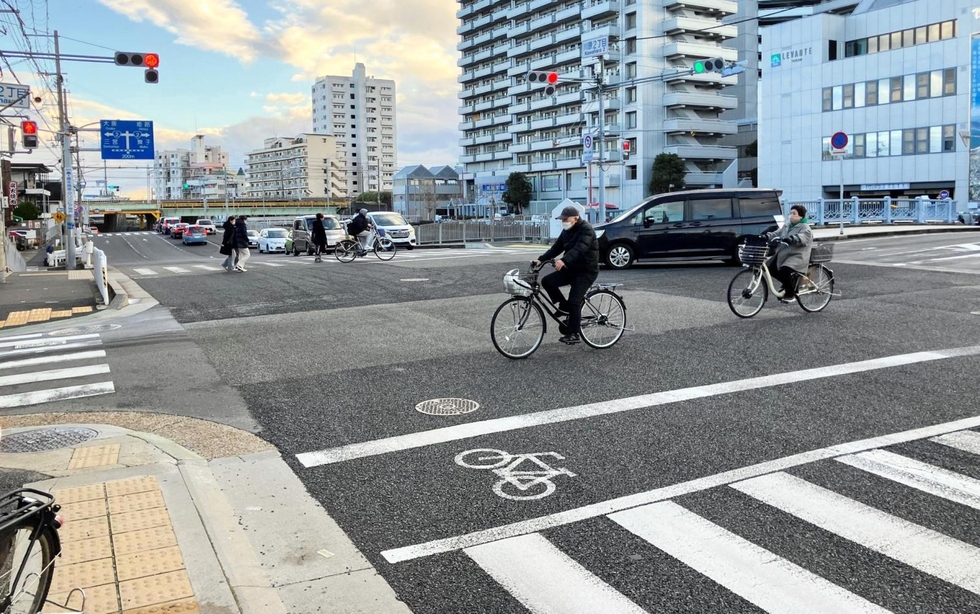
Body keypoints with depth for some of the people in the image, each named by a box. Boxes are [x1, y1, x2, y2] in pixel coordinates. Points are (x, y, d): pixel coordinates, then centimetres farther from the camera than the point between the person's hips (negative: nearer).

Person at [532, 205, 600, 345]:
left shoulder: (586, 230, -18)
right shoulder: (566, 231, 8)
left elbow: (579, 248, -34)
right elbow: (556, 248, 6)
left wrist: (564, 260, -48)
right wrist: (541, 259, -8)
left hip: (586, 271, -8)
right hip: (571, 269, 8)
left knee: (574, 302, -15)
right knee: (547, 281, -10)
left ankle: (573, 334, -4)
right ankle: (565, 307, 6)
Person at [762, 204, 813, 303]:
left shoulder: (805, 228, -5)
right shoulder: (786, 226, 19)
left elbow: (801, 237, -26)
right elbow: (776, 233, 7)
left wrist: (790, 239, -45)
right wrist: (766, 236, -14)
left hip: (797, 256, -8)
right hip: (783, 254, 8)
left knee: (785, 270, -32)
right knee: (769, 267, -6)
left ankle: (791, 293, -8)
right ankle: (788, 284, 17)